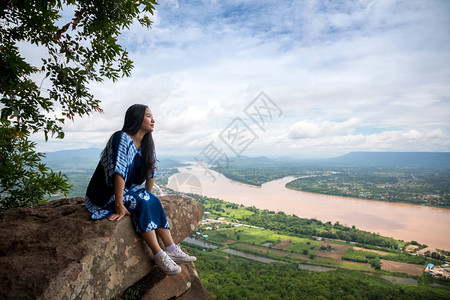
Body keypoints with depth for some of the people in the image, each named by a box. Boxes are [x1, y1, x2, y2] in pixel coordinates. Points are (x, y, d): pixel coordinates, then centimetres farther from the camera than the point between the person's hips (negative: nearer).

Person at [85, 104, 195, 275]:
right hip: (104, 195, -8)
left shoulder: (147, 144, 4)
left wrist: (149, 195, 9)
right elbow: (119, 173, -29)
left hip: (126, 190, 8)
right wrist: (119, 206, -31)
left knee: (154, 202, -13)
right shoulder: (122, 138, -22)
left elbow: (151, 171, 10)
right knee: (142, 203, -27)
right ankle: (159, 256, -24)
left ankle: (171, 249, -13)